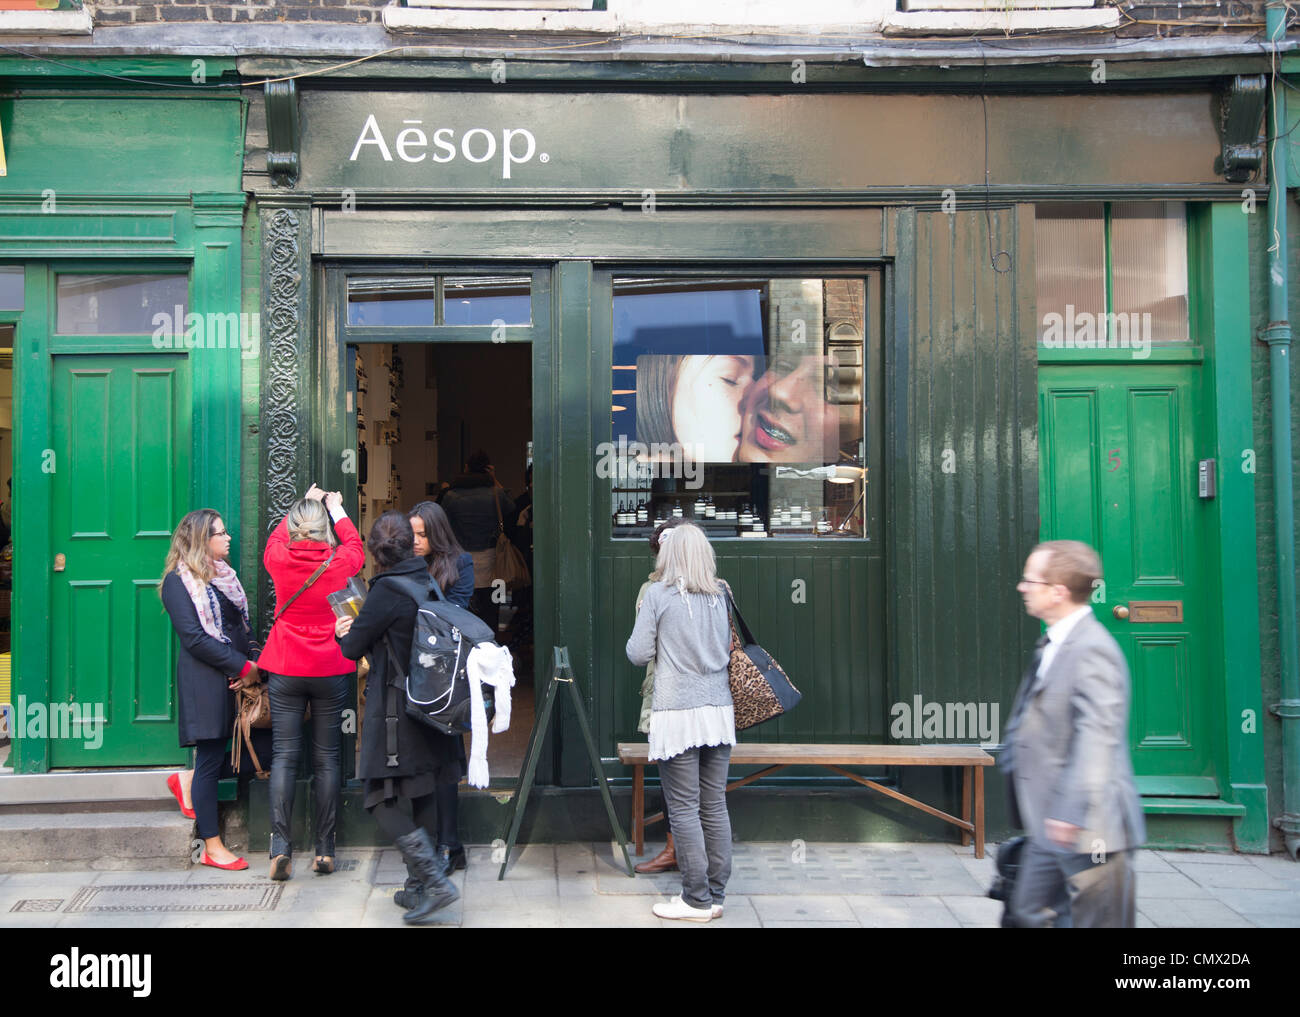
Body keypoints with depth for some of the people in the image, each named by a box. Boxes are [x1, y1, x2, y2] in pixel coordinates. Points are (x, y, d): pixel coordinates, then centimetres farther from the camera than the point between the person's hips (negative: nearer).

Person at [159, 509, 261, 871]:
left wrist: (252, 665, -2)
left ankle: (188, 781, 28)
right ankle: (212, 847, 12)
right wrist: (243, 666, -14)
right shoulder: (178, 580, -7)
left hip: (238, 678, 8)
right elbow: (195, 638, -15)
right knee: (211, 758, 0)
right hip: (205, 681, -7)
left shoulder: (223, 574, 16)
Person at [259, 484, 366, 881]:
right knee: (327, 758, 5)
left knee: (284, 755, 3)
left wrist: (302, 505, 31)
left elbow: (276, 536, 18)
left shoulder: (279, 560, -7)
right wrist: (337, 509, 32)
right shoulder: (340, 563, -7)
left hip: (285, 670, 0)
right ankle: (325, 849, 8)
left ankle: (281, 847, -3)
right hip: (331, 671, 0)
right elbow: (355, 546, 18)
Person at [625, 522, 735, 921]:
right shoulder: (721, 594, 8)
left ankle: (697, 899, 6)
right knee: (715, 805, 9)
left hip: (677, 713, -5)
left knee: (684, 808, 1)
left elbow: (638, 653, -5)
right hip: (719, 710, 5)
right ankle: (716, 895, 17)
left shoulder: (658, 593, -6)